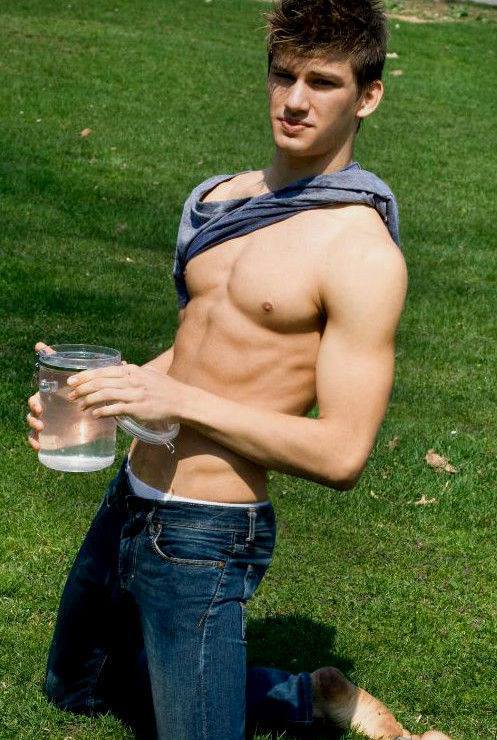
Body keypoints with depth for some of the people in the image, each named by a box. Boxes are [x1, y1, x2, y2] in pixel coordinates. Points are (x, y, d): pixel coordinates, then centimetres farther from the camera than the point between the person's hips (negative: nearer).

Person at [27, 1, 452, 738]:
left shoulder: (362, 252, -17)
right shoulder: (222, 197, 7)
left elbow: (343, 454, -20)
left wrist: (179, 401, -25)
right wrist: (95, 387, 1)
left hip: (203, 538, -9)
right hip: (129, 500, 9)